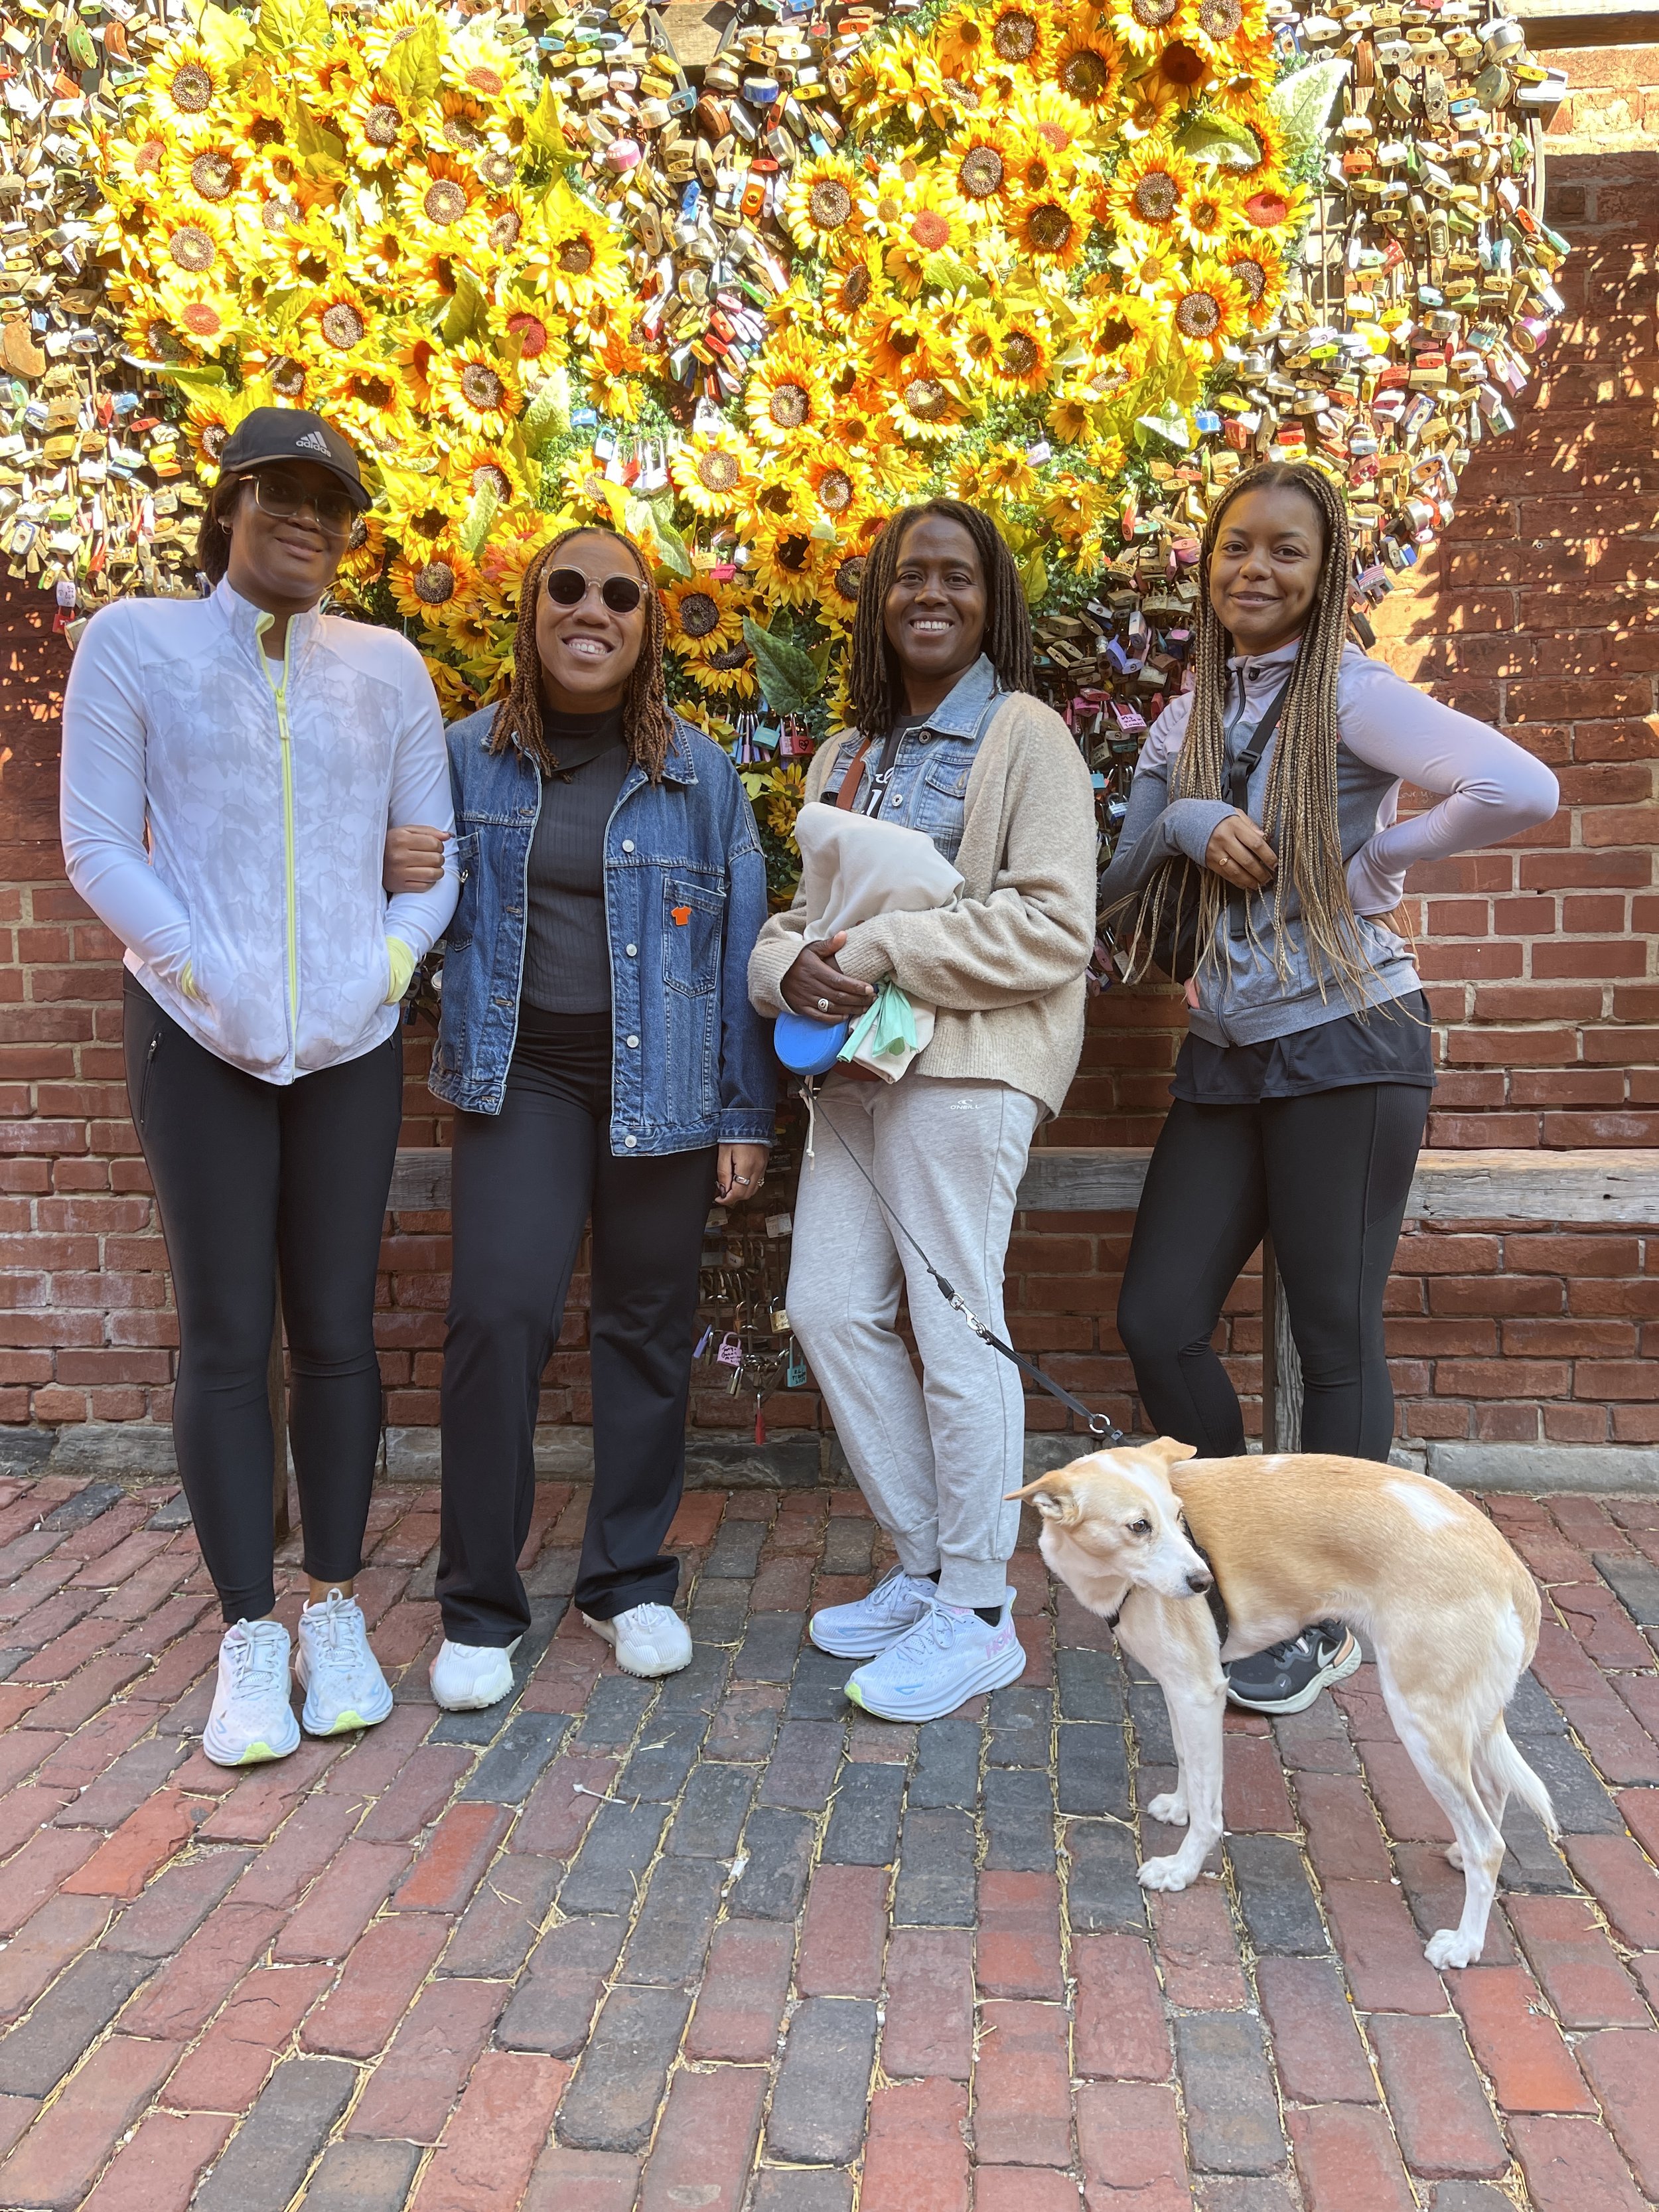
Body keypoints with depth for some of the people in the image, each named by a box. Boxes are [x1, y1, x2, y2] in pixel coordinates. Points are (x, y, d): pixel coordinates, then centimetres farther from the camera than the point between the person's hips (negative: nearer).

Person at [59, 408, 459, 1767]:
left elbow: (435, 856, 8)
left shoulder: (386, 665, 8)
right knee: (226, 1336, 1)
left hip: (353, 1042, 2)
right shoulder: (136, 641, 3)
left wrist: (380, 972, -8)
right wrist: (207, 978, -11)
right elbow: (97, 847, -1)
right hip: (196, 1037, -1)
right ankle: (251, 1635, 13)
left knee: (337, 1329, 6)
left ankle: (336, 1613, 20)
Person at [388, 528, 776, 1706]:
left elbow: (740, 947, 2)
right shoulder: (470, 756, 5)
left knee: (649, 1326, 7)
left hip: (661, 1081, 0)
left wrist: (745, 1115, 0)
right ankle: (480, 1605, 7)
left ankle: (631, 1577, 26)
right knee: (498, 1312, -11)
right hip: (520, 1076, 0)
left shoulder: (700, 770, 3)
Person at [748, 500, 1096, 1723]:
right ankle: (925, 1569, 23)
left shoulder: (1025, 736, -3)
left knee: (955, 1330, -4)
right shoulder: (848, 755, 20)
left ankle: (976, 1613, 12)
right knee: (831, 1309, 7)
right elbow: (803, 908, 19)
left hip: (964, 1066, -8)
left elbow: (1054, 926, -13)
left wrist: (881, 953, -17)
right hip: (858, 1060, 8)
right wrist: (790, 962, -5)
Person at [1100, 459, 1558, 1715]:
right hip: (1227, 1054, 6)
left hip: (1347, 1048, -6)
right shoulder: (1185, 720, 13)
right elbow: (1117, 879, 8)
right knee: (1158, 1323, 4)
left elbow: (1523, 791, -20)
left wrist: (1375, 859, -10)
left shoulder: (1349, 694, -7)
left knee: (1336, 1339, 2)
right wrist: (1189, 822, -10)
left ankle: (1327, 1621, 19)